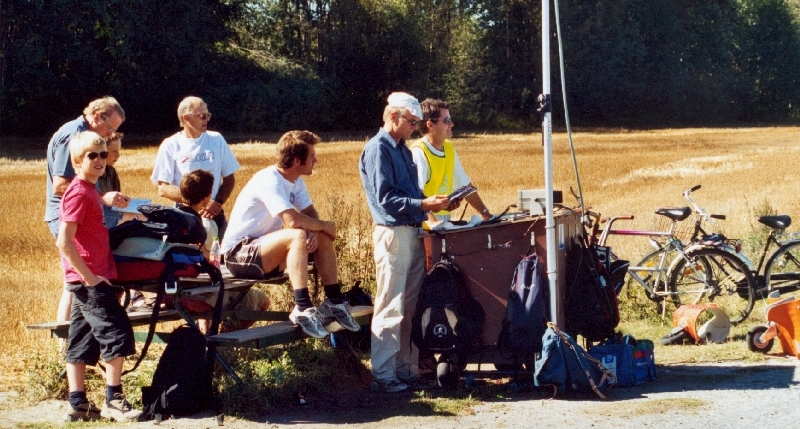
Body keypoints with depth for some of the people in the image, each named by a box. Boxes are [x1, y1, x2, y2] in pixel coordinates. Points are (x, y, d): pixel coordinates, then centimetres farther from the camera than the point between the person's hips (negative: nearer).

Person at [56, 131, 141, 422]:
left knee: (81, 341, 10)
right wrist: (90, 276, -20)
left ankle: (78, 404, 13)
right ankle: (113, 401, -2)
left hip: (88, 278, 9)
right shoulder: (79, 193, -15)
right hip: (90, 278, -9)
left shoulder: (89, 190, 13)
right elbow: (64, 242, -21)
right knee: (116, 333, -7)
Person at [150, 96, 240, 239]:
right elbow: (163, 188, -5)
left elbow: (229, 178, 10)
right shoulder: (170, 145, -1)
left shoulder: (217, 140, 7)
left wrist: (218, 203, -9)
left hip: (215, 214, 2)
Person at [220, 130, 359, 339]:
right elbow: (293, 221, -33)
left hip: (265, 249, 10)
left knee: (323, 238, 0)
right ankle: (303, 309, -33)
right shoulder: (269, 180, -23)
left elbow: (310, 213, 7)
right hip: (239, 254, -9)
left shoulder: (295, 180, 5)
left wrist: (315, 231, -17)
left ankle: (334, 301, 3)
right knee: (298, 236, -32)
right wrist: (324, 225, -16)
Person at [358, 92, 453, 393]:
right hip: (393, 233, -9)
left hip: (412, 233, 9)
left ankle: (406, 370, 17)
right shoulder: (378, 149, -10)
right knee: (390, 308, -7)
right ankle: (383, 376, -2)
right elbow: (385, 198, -17)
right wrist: (423, 204, -22)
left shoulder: (402, 149, 18)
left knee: (411, 307, 11)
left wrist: (434, 202, 6)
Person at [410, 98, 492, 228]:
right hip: (424, 226, -7)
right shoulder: (418, 153, -14)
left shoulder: (448, 148, 10)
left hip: (445, 221, 7)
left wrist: (485, 214, 12)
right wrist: (432, 222, -38)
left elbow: (465, 185, 17)